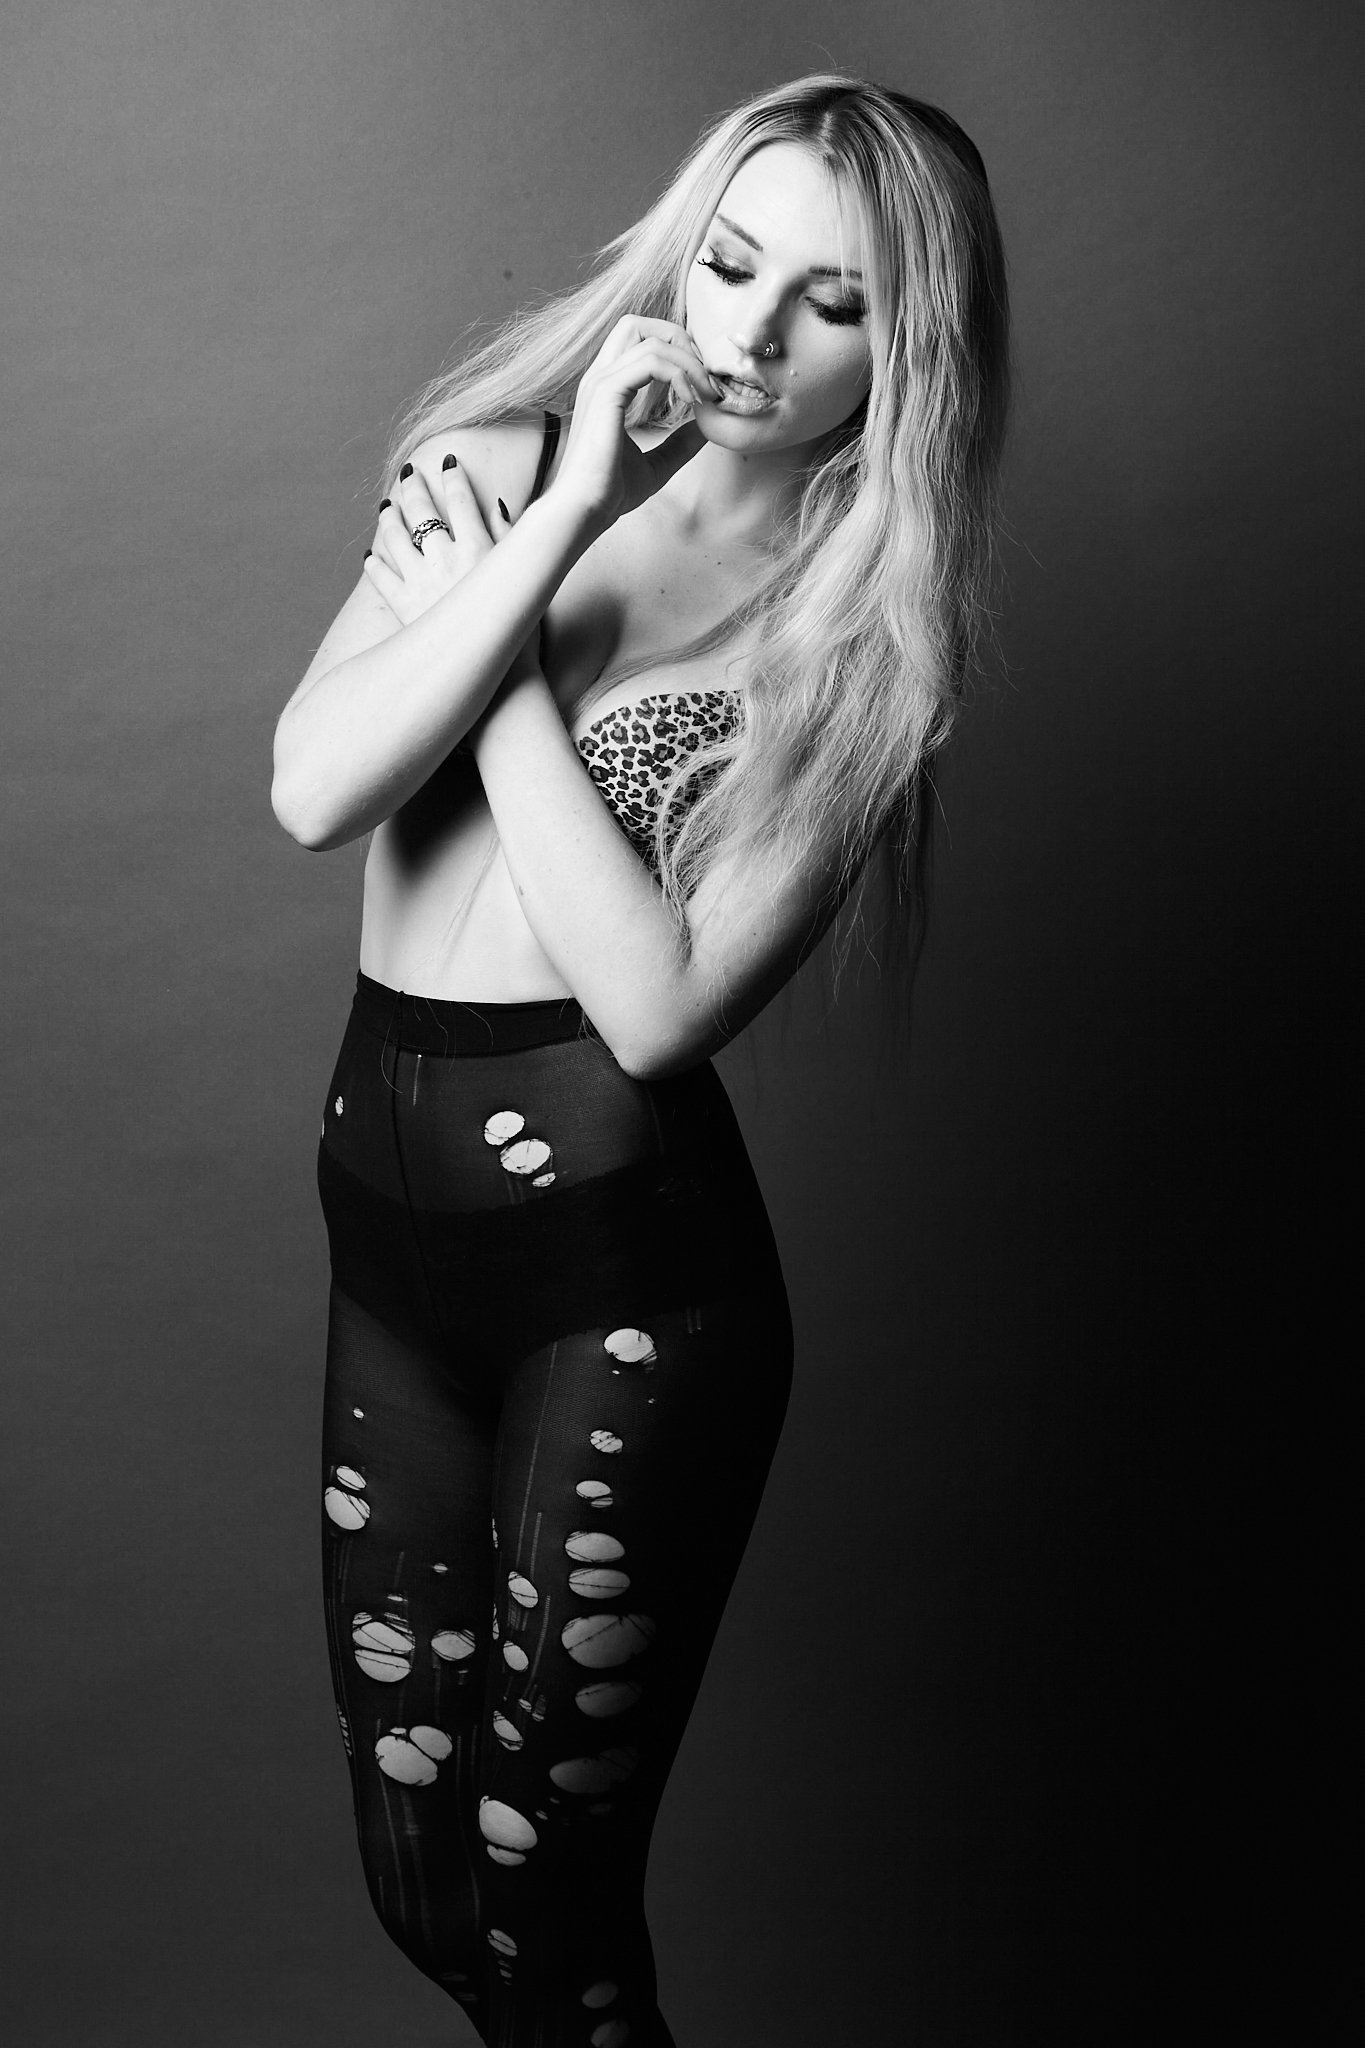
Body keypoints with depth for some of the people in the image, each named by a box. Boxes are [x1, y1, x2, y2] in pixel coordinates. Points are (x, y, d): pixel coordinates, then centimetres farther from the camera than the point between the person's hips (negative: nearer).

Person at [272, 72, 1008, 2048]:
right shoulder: (496, 465, 5)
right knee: (418, 1875, 15)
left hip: (627, 1260, -4)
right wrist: (563, 515, -14)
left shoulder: (863, 643, -5)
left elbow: (659, 1001, -17)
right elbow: (313, 790, -10)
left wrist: (498, 646, -11)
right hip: (392, 1216, 4)